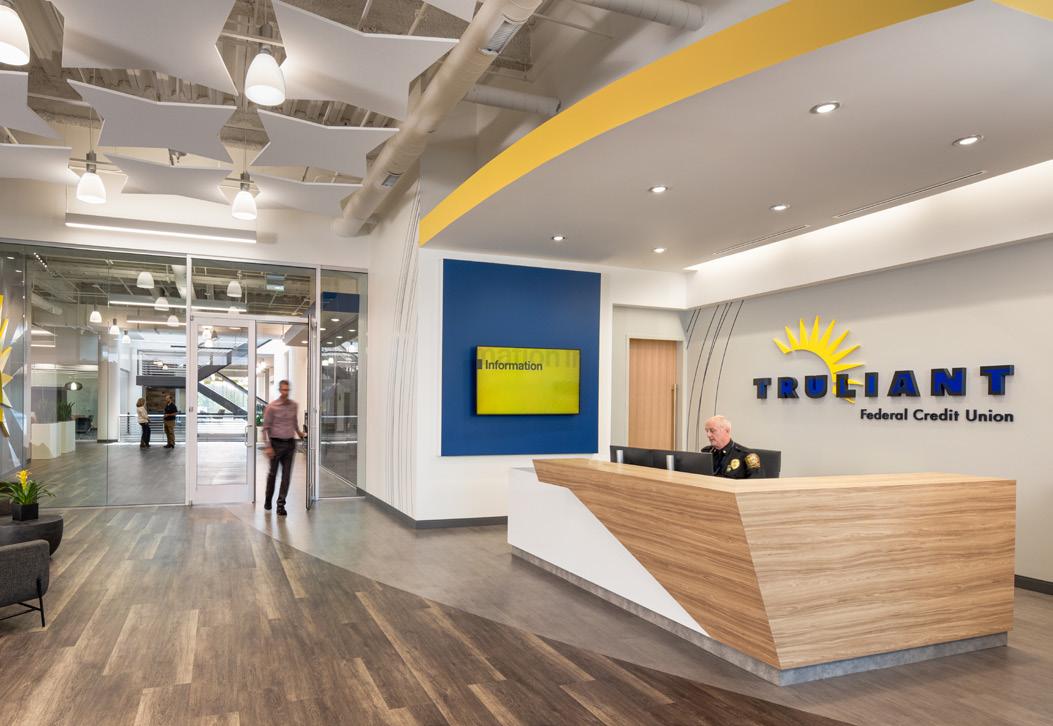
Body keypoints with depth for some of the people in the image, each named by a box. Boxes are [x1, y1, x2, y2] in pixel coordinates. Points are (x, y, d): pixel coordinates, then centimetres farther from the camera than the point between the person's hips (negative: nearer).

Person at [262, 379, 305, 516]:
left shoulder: (294, 405, 4)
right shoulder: (272, 407, -8)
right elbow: (266, 428, -7)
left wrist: (299, 432, 18)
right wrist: (268, 446, -12)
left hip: (290, 443, 3)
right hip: (276, 443, -3)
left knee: (286, 475, 0)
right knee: (273, 473, 9)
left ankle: (281, 503, 5)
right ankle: (268, 500, 31)